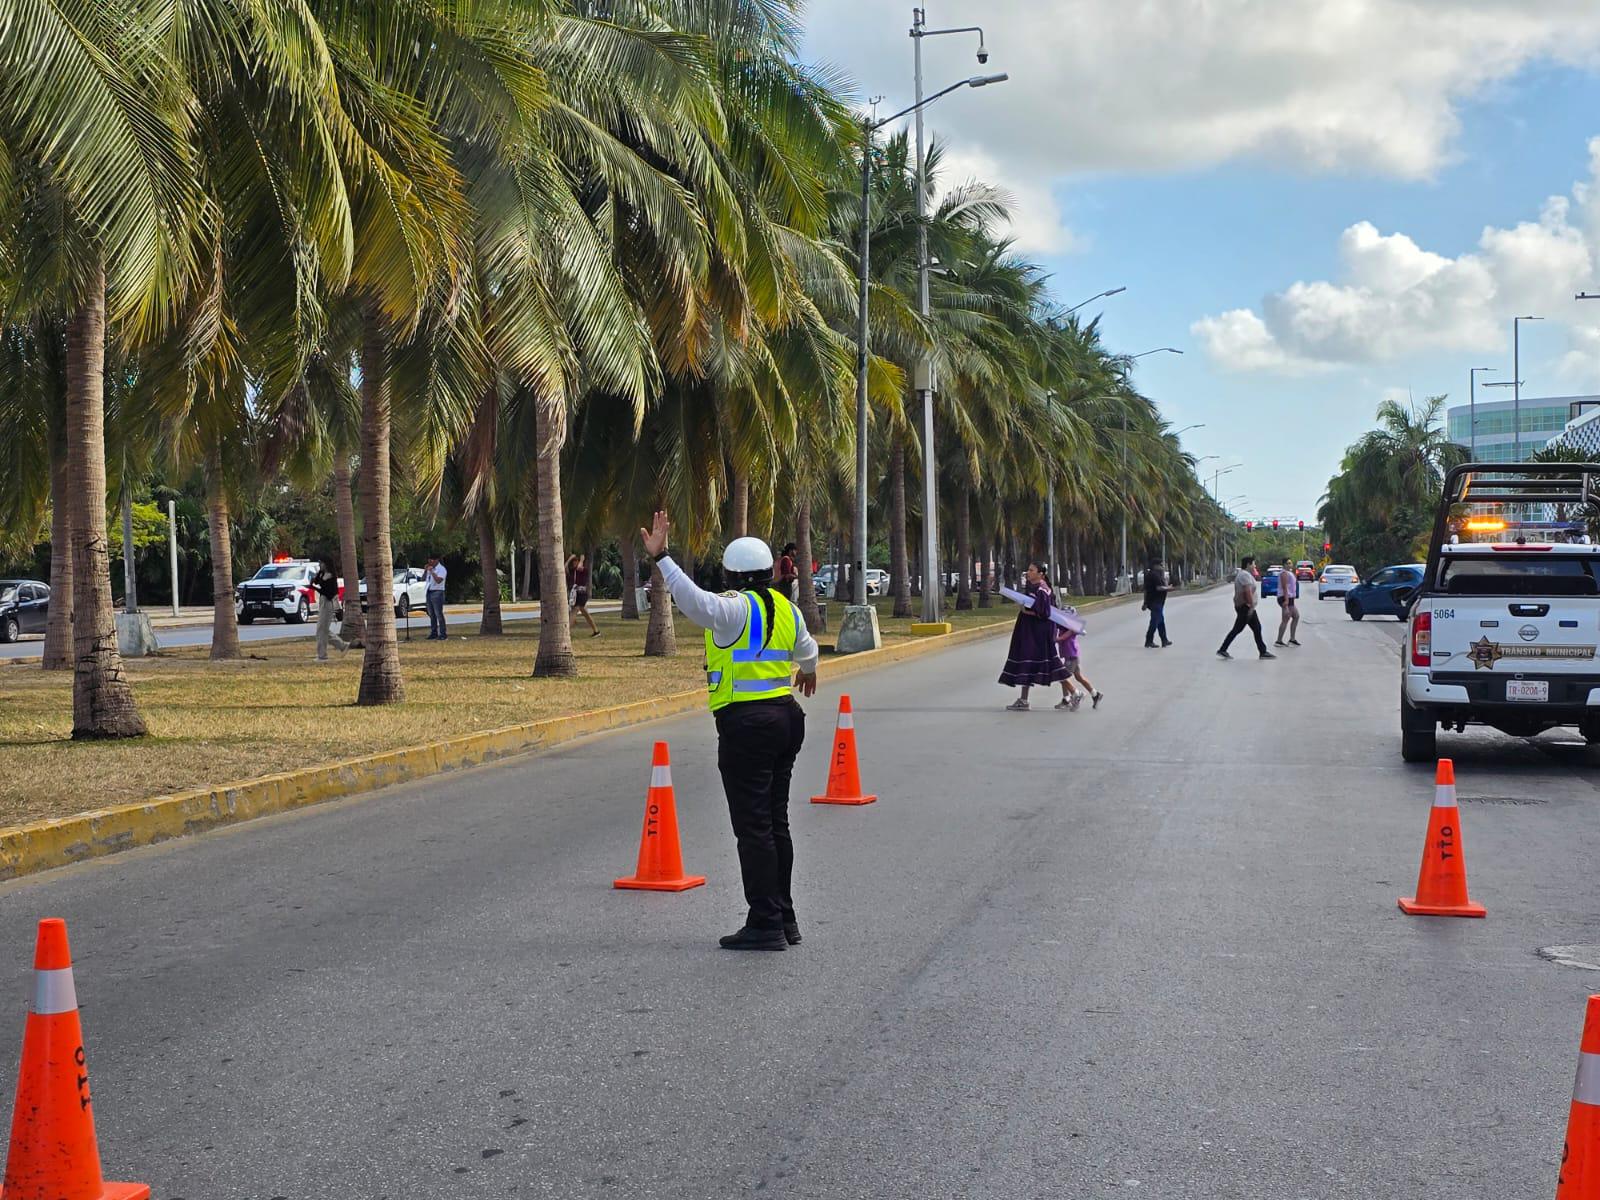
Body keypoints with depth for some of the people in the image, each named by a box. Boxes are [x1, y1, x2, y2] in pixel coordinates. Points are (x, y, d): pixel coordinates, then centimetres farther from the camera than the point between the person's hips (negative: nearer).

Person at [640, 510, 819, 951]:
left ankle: (765, 924, -4)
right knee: (776, 823, 16)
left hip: (745, 724, -8)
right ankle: (785, 918, 22)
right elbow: (807, 649, 32)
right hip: (785, 717, 8)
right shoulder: (786, 609, 13)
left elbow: (694, 600, -30)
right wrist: (807, 670, 54)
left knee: (753, 827, -5)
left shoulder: (736, 608, -10)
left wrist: (660, 558, -28)